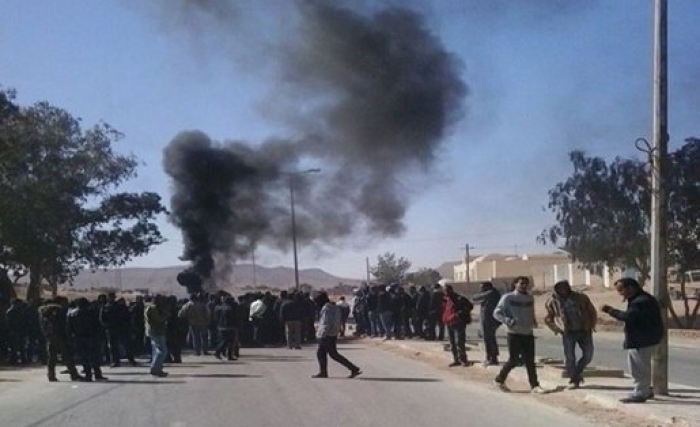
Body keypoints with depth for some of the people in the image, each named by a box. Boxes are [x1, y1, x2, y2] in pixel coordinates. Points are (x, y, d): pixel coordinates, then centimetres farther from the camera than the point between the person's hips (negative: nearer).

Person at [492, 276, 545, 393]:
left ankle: (534, 385, 8)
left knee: (530, 361, 4)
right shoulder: (508, 298, -7)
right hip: (514, 334, -5)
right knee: (513, 360, 0)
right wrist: (509, 321, -22)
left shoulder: (530, 298, 9)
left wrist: (533, 321, 5)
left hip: (528, 334, 5)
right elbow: (497, 313, -8)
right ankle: (500, 380, 20)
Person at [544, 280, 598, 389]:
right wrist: (556, 329, 1)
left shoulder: (581, 297, 6)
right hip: (568, 333, -1)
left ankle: (577, 371, 25)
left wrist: (592, 325, 5)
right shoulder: (552, 302, 3)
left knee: (588, 355, 0)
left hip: (584, 331, 1)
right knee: (570, 357, -3)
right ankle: (574, 380, 10)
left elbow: (592, 311, 14)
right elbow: (548, 318, 13)